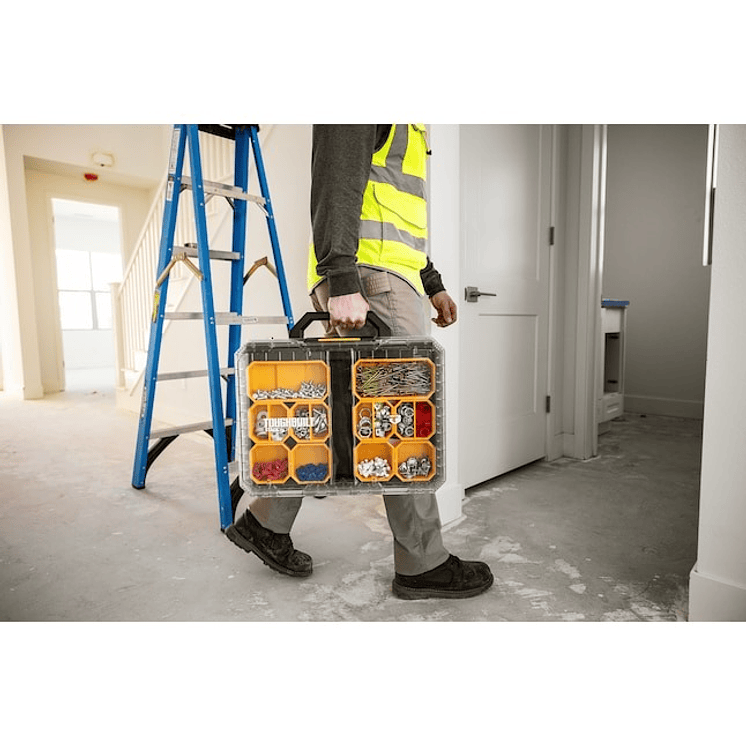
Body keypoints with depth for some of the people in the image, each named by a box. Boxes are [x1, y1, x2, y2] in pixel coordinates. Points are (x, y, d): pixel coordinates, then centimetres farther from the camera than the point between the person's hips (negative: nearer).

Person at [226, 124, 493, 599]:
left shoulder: (409, 128, 32)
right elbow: (334, 186, -15)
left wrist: (433, 283, 26)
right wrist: (342, 283, -25)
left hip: (386, 277, 10)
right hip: (367, 276, -10)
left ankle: (266, 522, 20)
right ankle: (422, 564, 5)